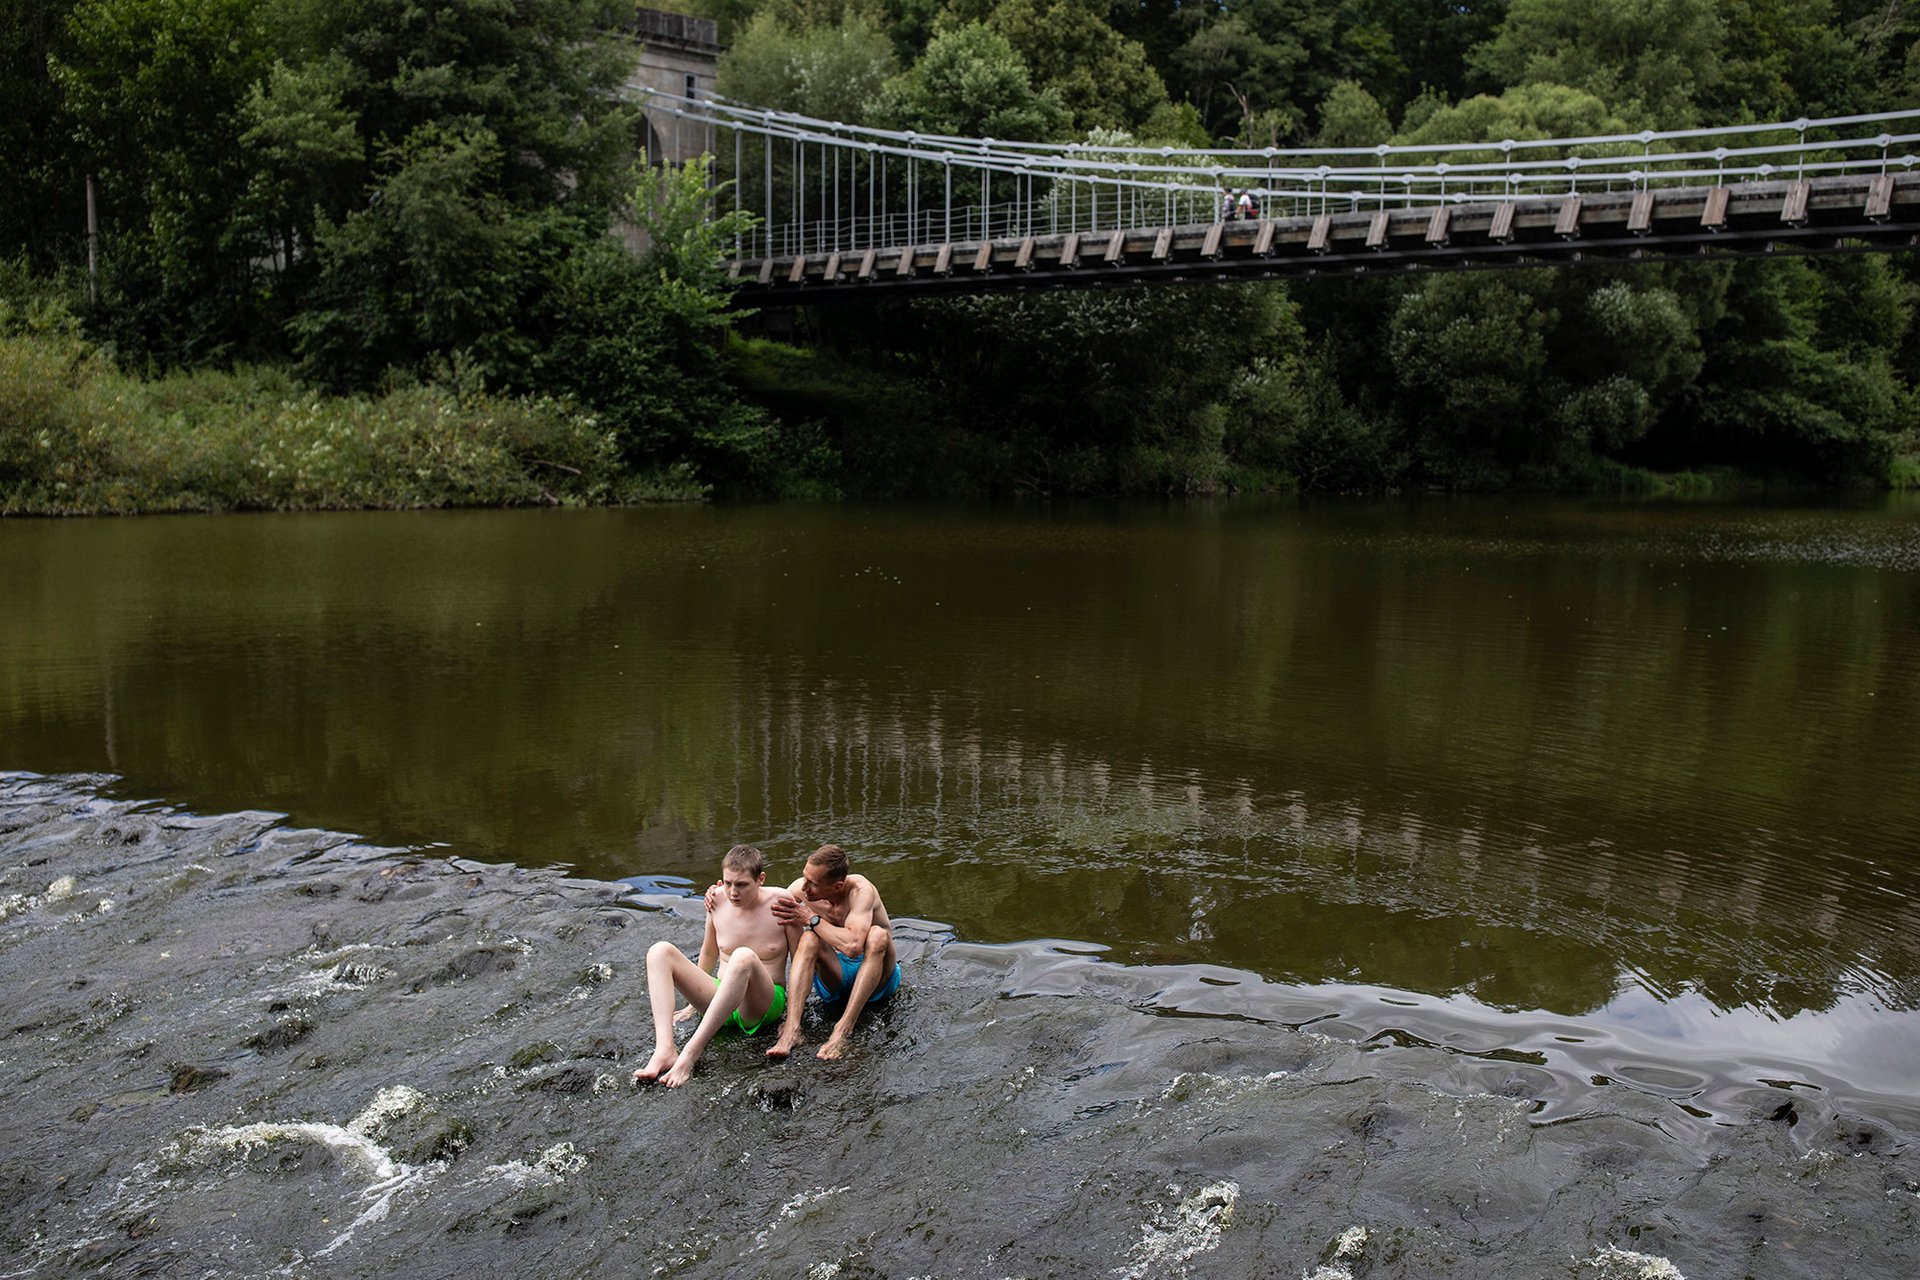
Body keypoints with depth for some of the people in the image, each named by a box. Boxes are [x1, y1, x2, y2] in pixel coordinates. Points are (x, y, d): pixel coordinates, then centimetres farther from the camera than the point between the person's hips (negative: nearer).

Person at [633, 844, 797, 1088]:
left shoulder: (780, 902, -11)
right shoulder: (718, 899, -1)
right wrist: (695, 1001, 23)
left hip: (764, 1005, -5)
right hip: (719, 999, 5)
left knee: (744, 957, -38)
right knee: (660, 951, -15)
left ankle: (689, 1056, -42)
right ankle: (664, 1050, -34)